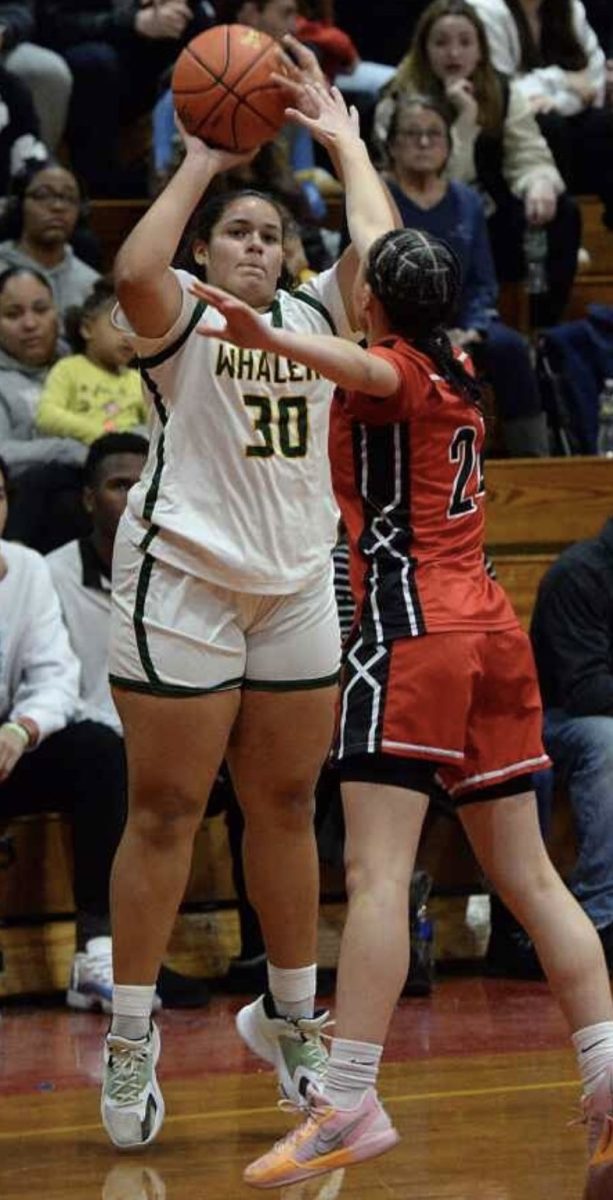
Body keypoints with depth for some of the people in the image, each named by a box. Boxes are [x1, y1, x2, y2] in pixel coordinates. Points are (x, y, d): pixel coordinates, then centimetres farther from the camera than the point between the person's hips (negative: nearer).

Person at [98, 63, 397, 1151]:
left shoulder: (315, 315, 12)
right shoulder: (179, 314, -1)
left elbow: (380, 248, -4)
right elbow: (135, 271, -24)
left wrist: (344, 139, 2)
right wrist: (202, 162, -15)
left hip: (295, 588, 5)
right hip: (181, 578, -5)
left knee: (286, 805, 12)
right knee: (165, 809, -3)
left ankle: (288, 1018, 25)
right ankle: (129, 1040, 2)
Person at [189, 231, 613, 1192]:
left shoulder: (395, 368, -3)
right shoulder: (459, 374, 19)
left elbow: (366, 366, -30)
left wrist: (268, 339, -49)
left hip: (412, 631, -8)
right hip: (495, 633, 8)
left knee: (376, 871, -15)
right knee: (529, 877, 10)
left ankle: (349, 1104, -24)